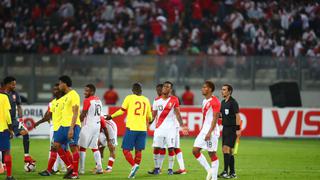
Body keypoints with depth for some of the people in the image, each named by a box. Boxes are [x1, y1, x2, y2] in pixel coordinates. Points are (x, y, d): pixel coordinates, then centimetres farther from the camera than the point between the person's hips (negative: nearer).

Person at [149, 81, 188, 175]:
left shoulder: (174, 100, -1)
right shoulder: (157, 100, 7)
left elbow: (178, 114, -1)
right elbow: (153, 115, 13)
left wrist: (182, 125, -9)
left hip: (170, 128, -3)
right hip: (159, 128, 3)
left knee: (170, 148, -4)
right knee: (156, 148, -1)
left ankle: (170, 169, 6)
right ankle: (157, 168, 11)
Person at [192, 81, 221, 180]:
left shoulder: (215, 101, -13)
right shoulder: (204, 101, 15)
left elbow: (215, 118, -18)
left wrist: (209, 132, -23)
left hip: (212, 131, -9)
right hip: (204, 130, 9)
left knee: (212, 154, -4)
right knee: (195, 150, 3)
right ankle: (209, 170, 12)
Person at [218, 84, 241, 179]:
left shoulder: (233, 102, -10)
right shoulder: (223, 102, 14)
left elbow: (237, 115, -14)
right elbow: (220, 115, 22)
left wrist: (238, 129, -19)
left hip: (232, 129, -8)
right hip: (225, 128, 8)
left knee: (226, 148, -15)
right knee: (229, 151, 9)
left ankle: (225, 172, -17)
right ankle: (232, 173, 14)